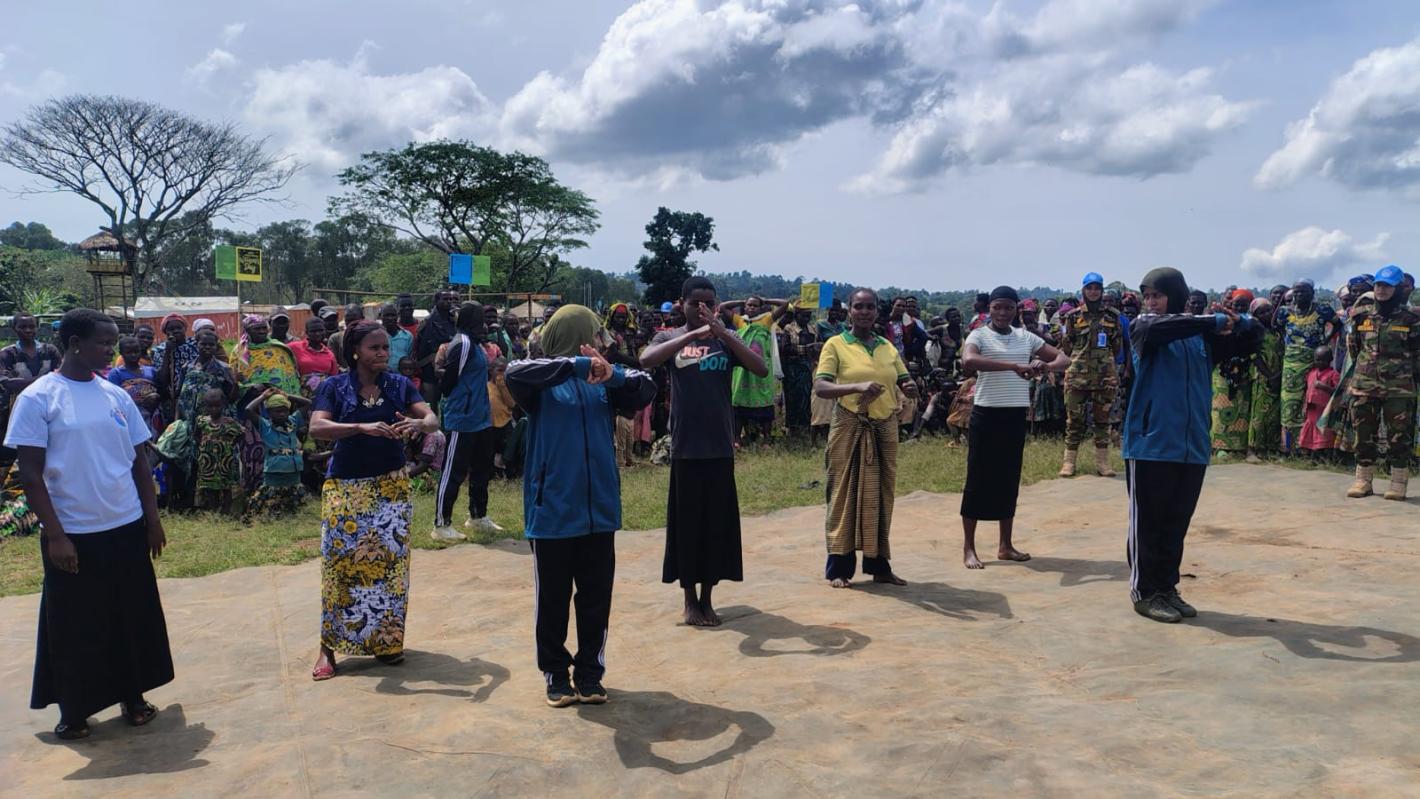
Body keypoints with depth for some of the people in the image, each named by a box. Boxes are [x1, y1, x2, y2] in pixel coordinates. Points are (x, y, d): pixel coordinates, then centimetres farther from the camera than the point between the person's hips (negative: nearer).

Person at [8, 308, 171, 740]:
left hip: (127, 528, 4)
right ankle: (73, 710, 25)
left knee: (134, 617, 12)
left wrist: (153, 518, 7)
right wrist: (55, 534, -14)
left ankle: (133, 695, 29)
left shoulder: (116, 395, 5)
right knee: (75, 625, 8)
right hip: (73, 535, -4)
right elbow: (30, 474, -10)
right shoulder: (37, 398, -8)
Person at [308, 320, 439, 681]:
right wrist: (362, 427, -33)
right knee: (339, 562, -4)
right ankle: (329, 646, 7)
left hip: (391, 486, 2)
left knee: (390, 561, 3)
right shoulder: (334, 386, -4)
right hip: (345, 488, -2)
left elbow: (433, 420, -7)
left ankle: (386, 639, 18)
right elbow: (316, 427, -19)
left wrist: (418, 424, -31)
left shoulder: (399, 384, 1)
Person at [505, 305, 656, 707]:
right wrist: (578, 364, -30)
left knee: (596, 597, 10)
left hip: (599, 508, 3)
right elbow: (515, 372, -24)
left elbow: (647, 390, -3)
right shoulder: (541, 382, -3)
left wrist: (613, 373, -22)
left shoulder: (603, 381, 8)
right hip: (553, 509, -3)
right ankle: (556, 675, 24)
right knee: (553, 599, 8)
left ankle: (590, 673, 25)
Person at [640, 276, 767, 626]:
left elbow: (761, 369, -11)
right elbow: (646, 361, -21)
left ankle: (707, 599, 21)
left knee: (718, 524, 8)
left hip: (720, 446, 2)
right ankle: (690, 601, 19)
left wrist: (722, 331, -18)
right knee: (687, 523, 6)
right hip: (685, 447, -2)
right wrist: (691, 334, -26)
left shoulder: (727, 339, 5)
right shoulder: (670, 337, 1)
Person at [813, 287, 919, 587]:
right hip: (850, 429, -4)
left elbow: (907, 383, 12)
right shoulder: (835, 345, -2)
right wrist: (857, 387, -29)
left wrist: (911, 388, -13)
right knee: (845, 495, 0)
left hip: (884, 430, 4)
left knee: (881, 497, 8)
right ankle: (838, 568, 7)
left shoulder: (888, 347, 12)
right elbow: (820, 387, -13)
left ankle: (879, 565, 18)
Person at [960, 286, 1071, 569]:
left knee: (1009, 480, 11)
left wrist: (1047, 366, -17)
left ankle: (1005, 546, 21)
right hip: (986, 415, -5)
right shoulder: (979, 336, -7)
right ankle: (968, 548, 8)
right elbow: (968, 360, -29)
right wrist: (1014, 366, -35)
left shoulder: (1026, 337, 8)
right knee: (978, 479, 0)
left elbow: (1064, 359, 8)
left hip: (1016, 416, 5)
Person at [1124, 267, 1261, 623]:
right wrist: (1214, 320, -25)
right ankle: (1144, 592, 12)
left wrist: (1240, 322, -11)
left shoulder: (1202, 336, 11)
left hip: (1192, 446, 4)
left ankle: (1167, 589, 23)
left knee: (1177, 524, 11)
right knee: (1148, 522, 2)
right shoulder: (1144, 328, -1)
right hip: (1150, 444, -4)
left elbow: (1250, 341, 12)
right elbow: (1158, 327, -23)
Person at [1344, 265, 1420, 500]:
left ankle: (1398, 483, 9)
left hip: (1398, 387, -3)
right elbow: (1353, 347, 20)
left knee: (1399, 436, 1)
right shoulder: (1362, 316, 8)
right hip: (1364, 385, 3)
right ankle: (1363, 480, 16)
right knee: (1364, 434, 7)